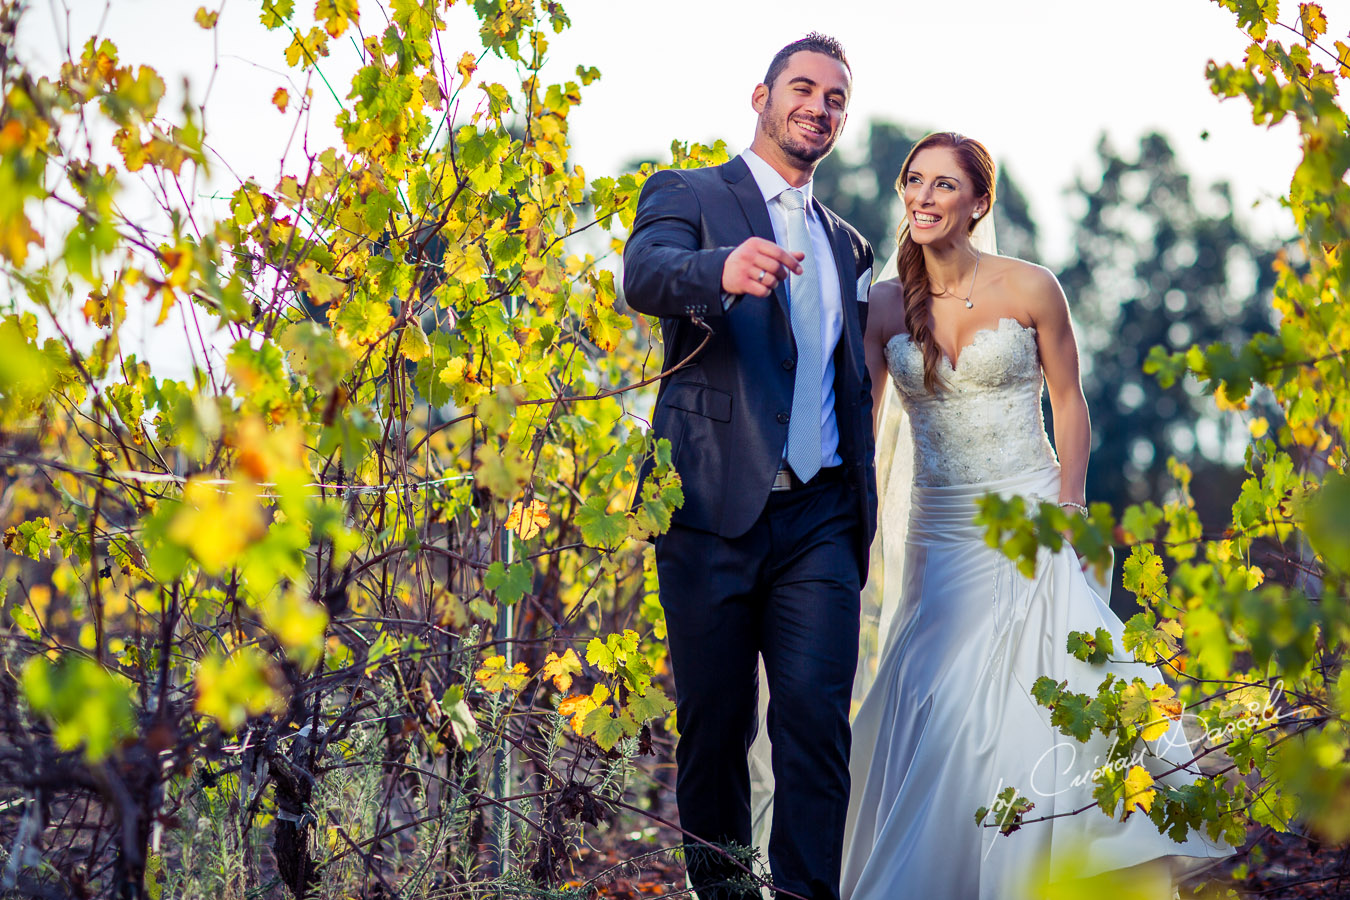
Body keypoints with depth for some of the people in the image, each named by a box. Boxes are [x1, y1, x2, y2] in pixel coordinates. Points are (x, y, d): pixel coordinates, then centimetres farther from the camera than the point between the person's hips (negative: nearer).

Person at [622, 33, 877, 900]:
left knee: (817, 721, -9)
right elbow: (645, 275, -18)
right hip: (714, 511, -3)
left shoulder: (848, 245, 22)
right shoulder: (686, 196, 6)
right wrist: (724, 270, -39)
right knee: (714, 728, 3)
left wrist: (863, 513, 17)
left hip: (819, 520, 3)